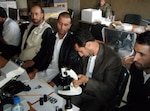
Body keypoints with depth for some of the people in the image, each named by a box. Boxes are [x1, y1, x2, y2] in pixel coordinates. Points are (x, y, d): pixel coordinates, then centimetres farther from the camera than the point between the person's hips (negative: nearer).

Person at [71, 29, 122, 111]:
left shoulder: (113, 59, -23)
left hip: (98, 97, -5)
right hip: (82, 90, 5)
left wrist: (87, 80, -30)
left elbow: (109, 89, -18)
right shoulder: (87, 52, -3)